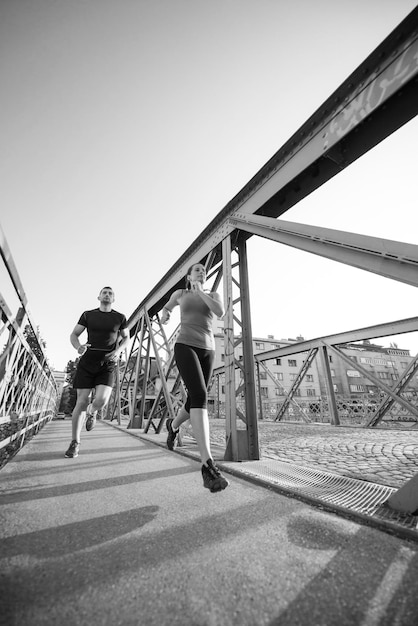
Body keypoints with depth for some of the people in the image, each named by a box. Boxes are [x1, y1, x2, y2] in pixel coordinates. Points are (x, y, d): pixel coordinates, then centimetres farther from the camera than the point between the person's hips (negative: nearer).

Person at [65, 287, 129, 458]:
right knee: (81, 402, -3)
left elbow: (126, 338, 14)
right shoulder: (88, 315, 6)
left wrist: (118, 351, -7)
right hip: (87, 362, 1)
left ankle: (91, 411, 21)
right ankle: (75, 443, 18)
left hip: (107, 365, -1)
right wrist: (78, 347, -17)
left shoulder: (120, 317, 4)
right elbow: (73, 335, 8)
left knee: (101, 400, -18)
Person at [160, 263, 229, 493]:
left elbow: (220, 312, -5)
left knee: (195, 402, 8)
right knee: (200, 396, -28)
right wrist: (165, 315, 14)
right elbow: (168, 306, 38)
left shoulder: (213, 294, 17)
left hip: (207, 350, 4)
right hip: (185, 346, -4)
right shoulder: (180, 293, 18)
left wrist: (201, 292, -3)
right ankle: (208, 465, -32)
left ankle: (173, 424, 43)